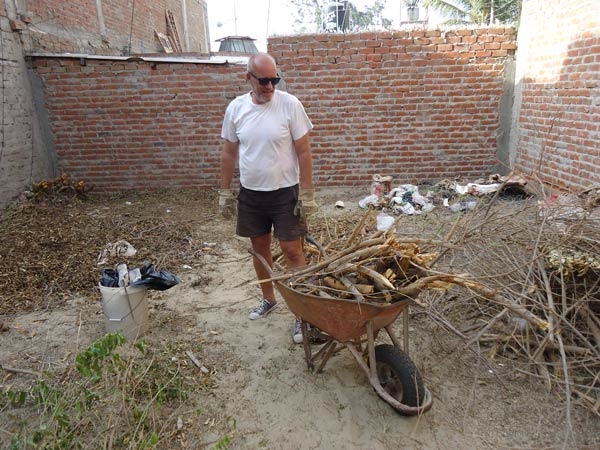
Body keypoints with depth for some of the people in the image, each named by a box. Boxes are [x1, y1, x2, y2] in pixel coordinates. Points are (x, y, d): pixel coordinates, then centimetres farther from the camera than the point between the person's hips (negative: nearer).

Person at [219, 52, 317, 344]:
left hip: (285, 192, -4)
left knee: (292, 250, -1)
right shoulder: (235, 108, -1)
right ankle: (268, 299, 36)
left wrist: (307, 194, -11)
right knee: (260, 247, 15)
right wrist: (225, 191, 8)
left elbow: (304, 152, -8)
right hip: (250, 193, 4)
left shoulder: (290, 105, -11)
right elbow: (229, 153, 7)